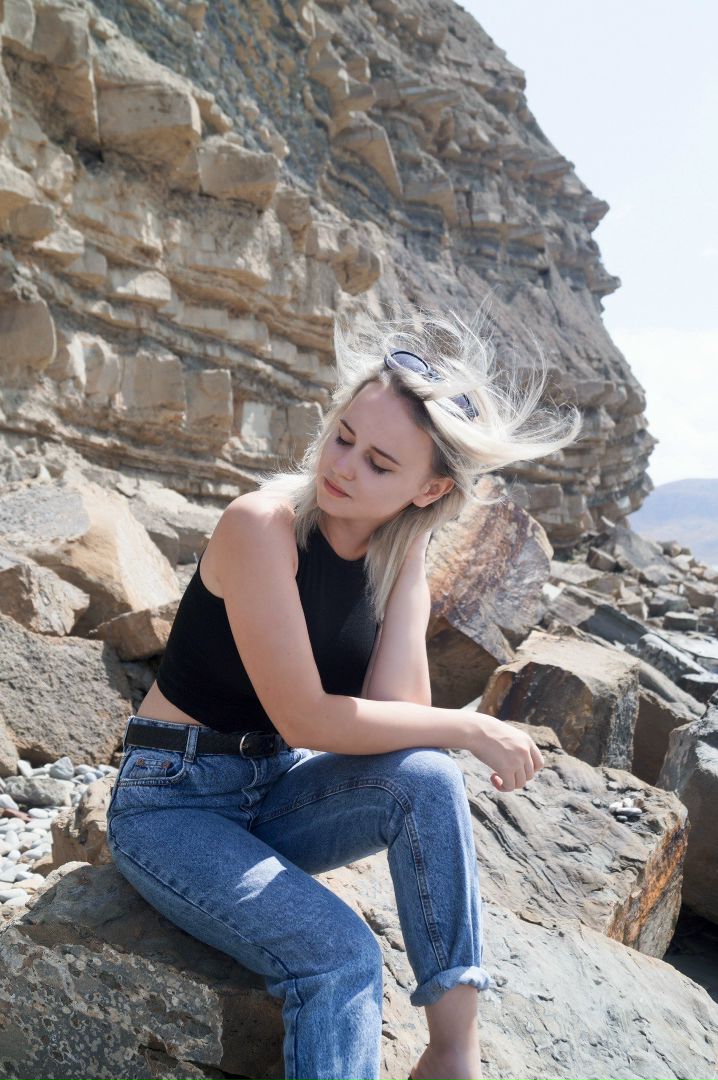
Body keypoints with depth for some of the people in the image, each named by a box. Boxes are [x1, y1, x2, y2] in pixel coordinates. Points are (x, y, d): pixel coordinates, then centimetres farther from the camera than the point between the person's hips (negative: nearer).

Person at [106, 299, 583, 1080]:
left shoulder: (399, 554, -4)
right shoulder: (264, 524, -23)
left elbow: (396, 713, -16)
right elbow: (304, 719, -26)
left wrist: (408, 573, -21)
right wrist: (470, 728, -19)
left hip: (275, 790, 5)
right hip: (171, 804, -5)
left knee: (426, 775, -23)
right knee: (340, 956, -26)